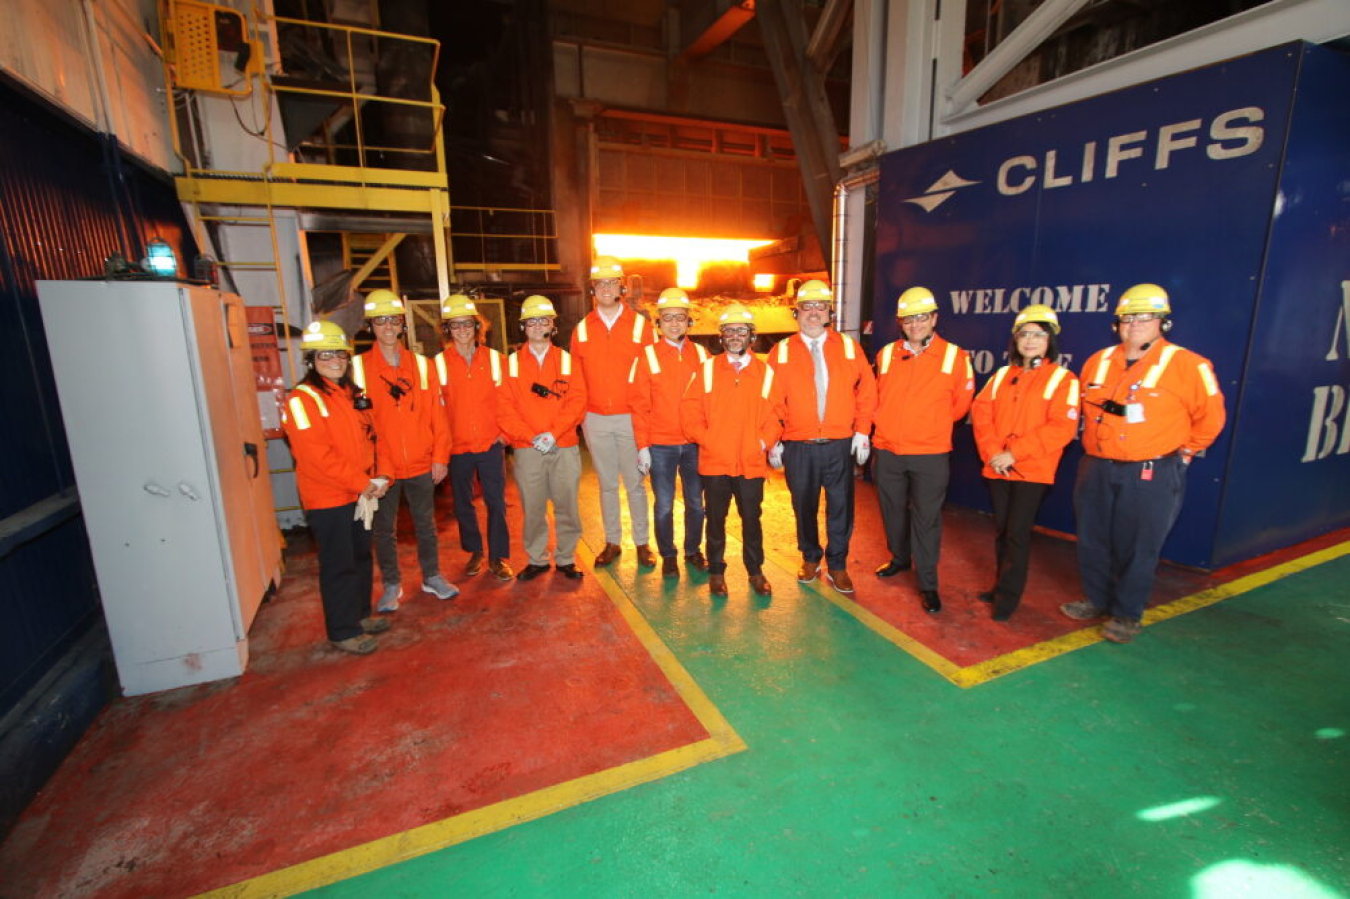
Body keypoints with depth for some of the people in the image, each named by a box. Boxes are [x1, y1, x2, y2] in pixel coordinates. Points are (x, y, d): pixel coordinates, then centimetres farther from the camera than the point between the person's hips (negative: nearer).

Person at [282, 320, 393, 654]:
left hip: (361, 494, 8)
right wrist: (362, 483, -19)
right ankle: (343, 632, 16)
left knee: (362, 556, 17)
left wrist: (380, 477, -4)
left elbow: (371, 438, 11)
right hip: (328, 499, -7)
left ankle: (360, 614, 34)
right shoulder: (302, 399, -12)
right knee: (339, 565, 2)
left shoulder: (352, 395, 12)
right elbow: (316, 454, -21)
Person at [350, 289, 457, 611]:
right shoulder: (359, 367, -3)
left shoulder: (421, 364, 3)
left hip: (421, 464, 1)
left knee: (425, 523, 14)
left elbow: (437, 414, 2)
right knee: (384, 529, 11)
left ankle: (432, 576, 31)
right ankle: (391, 585, 29)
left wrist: (440, 456, -2)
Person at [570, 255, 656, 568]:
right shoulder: (582, 329, 6)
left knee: (635, 483, 5)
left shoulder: (640, 324, -1)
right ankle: (612, 542, 25)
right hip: (595, 420, 2)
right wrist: (580, 415, 3)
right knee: (607, 484, 12)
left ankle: (642, 542, 18)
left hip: (631, 418, -2)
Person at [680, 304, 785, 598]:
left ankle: (755, 571, 29)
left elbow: (776, 413, 6)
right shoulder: (707, 369, 1)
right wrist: (705, 439, -7)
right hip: (714, 462, 0)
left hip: (752, 463, 1)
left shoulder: (766, 373, 4)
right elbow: (689, 409, 0)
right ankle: (716, 571, 27)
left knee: (751, 519, 11)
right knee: (716, 519, 11)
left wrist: (765, 440, -6)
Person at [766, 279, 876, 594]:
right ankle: (810, 558, 33)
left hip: (840, 446, 1)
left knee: (841, 507, 6)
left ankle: (837, 565, 24)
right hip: (797, 447, 0)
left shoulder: (849, 347, 5)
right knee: (804, 507, 11)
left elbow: (867, 391, 6)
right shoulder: (781, 352, 1)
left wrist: (862, 431, -1)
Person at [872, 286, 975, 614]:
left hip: (930, 455, -3)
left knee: (926, 519, 1)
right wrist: (889, 423, 12)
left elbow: (961, 402, 7)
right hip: (888, 451, 3)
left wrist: (931, 425, 10)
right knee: (892, 510, 16)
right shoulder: (886, 354, 4)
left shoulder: (955, 356, -3)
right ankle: (899, 559, 39)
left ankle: (927, 583, 13)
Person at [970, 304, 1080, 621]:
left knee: (1017, 533, -3)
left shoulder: (1062, 379, -3)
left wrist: (1014, 453, -18)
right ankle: (1001, 585, 27)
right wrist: (992, 452, -11)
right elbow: (981, 413, 3)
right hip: (997, 468, 4)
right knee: (1001, 530, 13)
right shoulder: (1002, 375, 11)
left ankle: (1008, 596, 10)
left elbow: (1062, 428, -13)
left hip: (1032, 470, -4)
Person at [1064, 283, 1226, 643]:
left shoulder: (1187, 365, -8)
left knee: (1137, 548, 3)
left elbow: (1210, 417, -1)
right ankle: (1097, 600, 30)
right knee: (1092, 541, 13)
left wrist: (1181, 453, 3)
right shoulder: (1098, 362, 7)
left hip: (1152, 475, -5)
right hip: (1096, 469, 5)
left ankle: (1127, 615, 18)